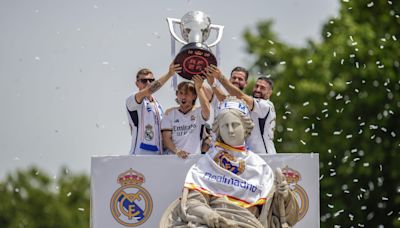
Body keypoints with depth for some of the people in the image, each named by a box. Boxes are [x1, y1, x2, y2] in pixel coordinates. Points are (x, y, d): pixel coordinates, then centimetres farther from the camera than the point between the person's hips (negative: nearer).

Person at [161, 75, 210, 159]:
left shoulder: (198, 112, 7)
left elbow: (206, 111, -18)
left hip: (195, 157, -1)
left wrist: (199, 88, -20)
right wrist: (177, 151, -14)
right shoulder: (170, 113, 11)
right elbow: (166, 138, 4)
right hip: (173, 157, 1)